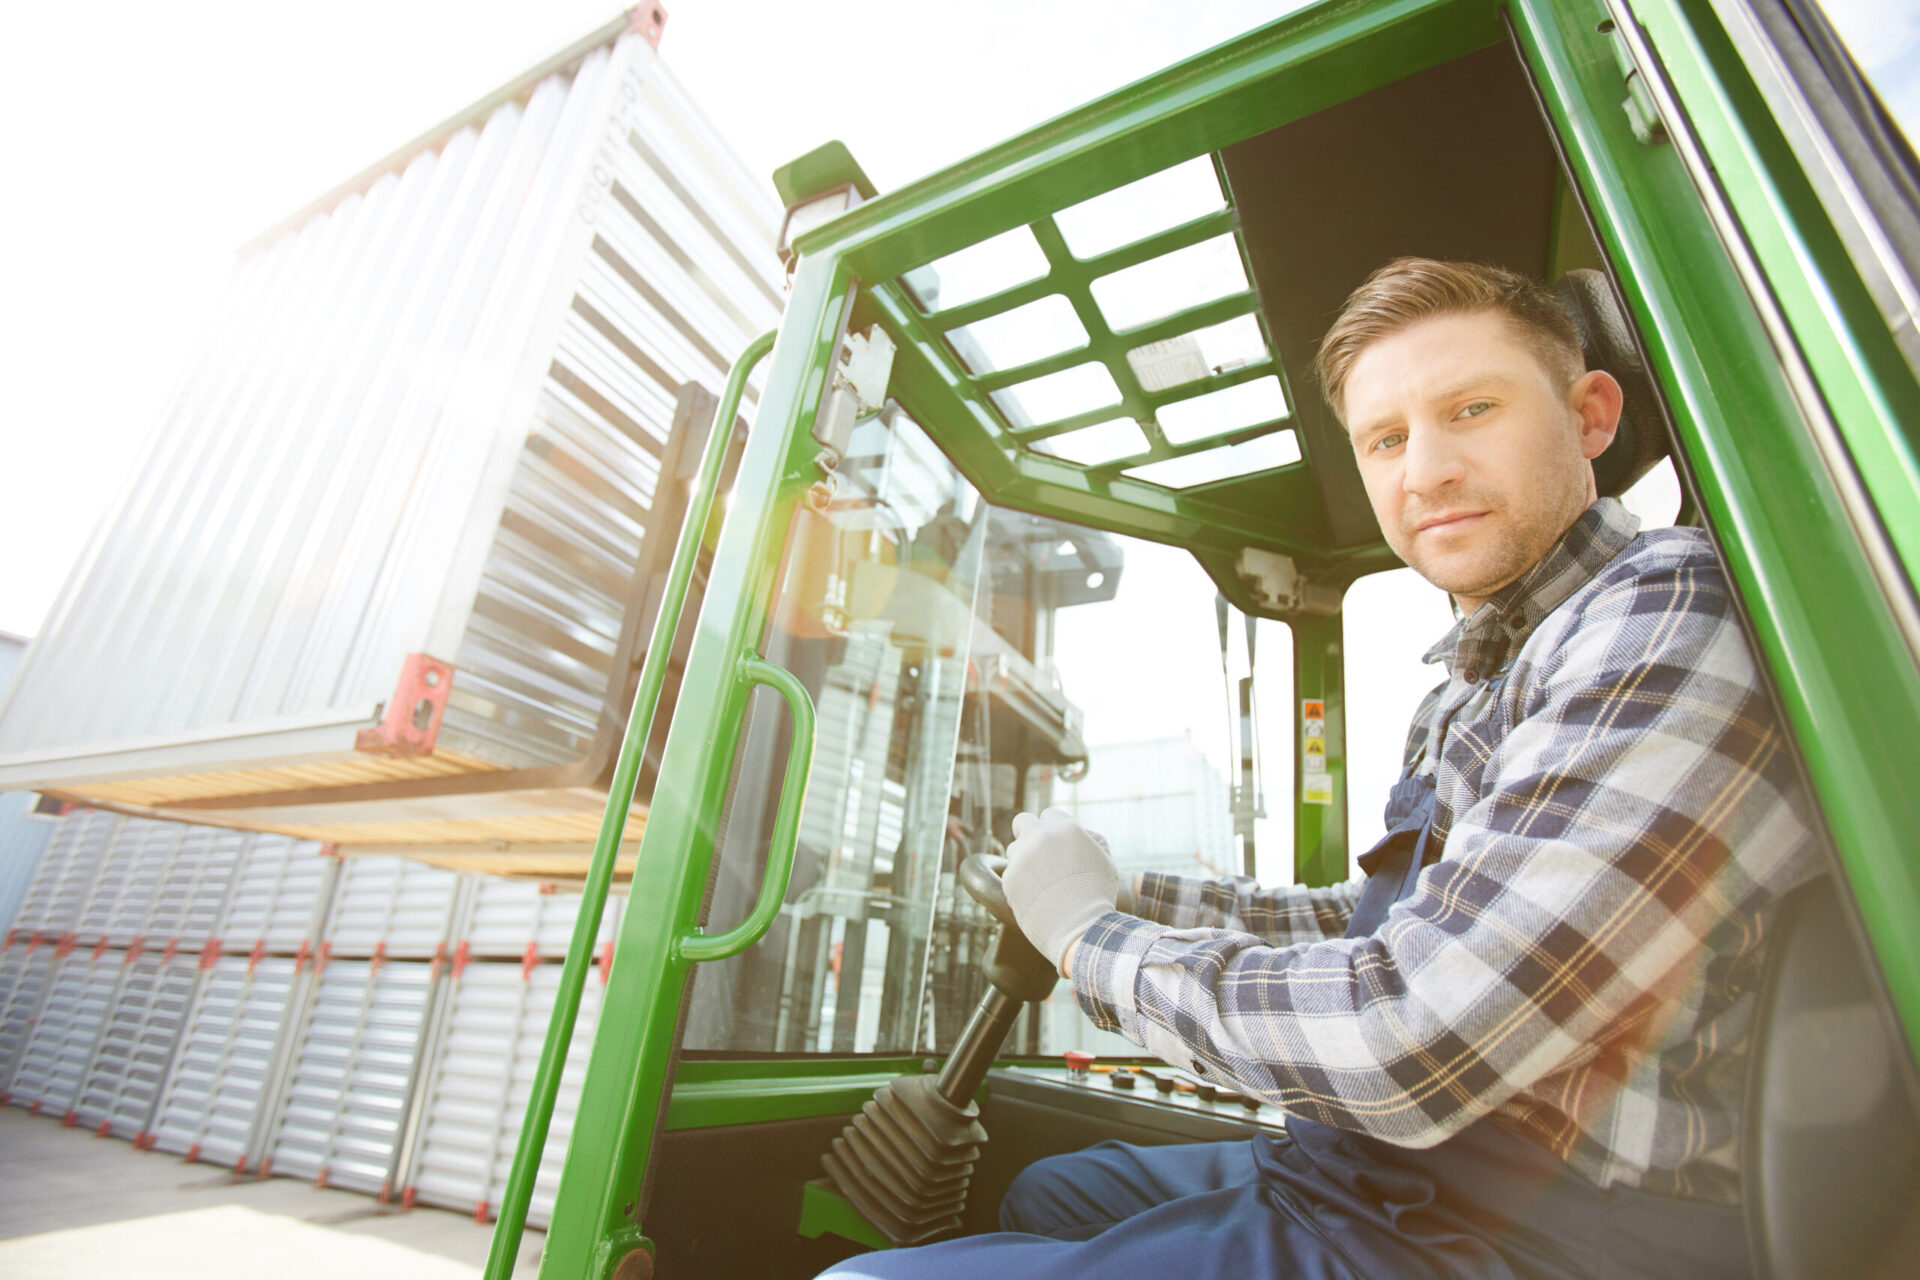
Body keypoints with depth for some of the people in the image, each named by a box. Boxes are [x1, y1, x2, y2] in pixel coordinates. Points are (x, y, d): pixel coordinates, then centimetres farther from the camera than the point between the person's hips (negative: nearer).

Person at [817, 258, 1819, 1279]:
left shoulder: (1670, 618, -21)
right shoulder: (1471, 690, 11)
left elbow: (1412, 1047, -29)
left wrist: (1093, 938, -14)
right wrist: (1129, 898, 7)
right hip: (1375, 1173, 9)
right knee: (1046, 1193, 25)